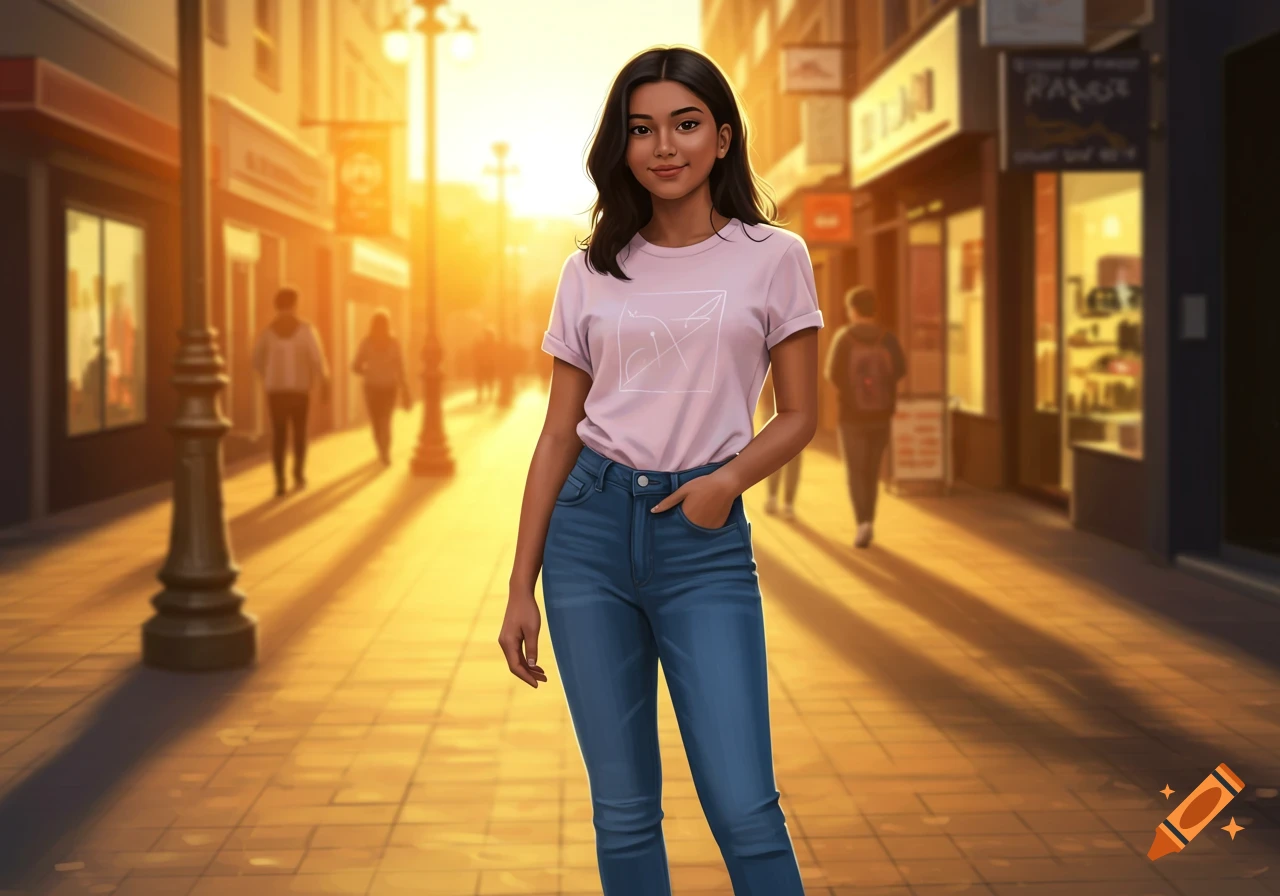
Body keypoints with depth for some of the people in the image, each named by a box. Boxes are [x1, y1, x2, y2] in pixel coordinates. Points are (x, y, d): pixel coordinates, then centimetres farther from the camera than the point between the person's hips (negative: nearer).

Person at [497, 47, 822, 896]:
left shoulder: (773, 257, 2)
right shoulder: (591, 272, 7)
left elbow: (800, 415, 6)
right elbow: (559, 434, 9)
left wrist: (730, 479, -15)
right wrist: (521, 588, 5)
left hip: (704, 540, -2)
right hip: (591, 529, 2)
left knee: (744, 808, -8)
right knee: (623, 810, 7)